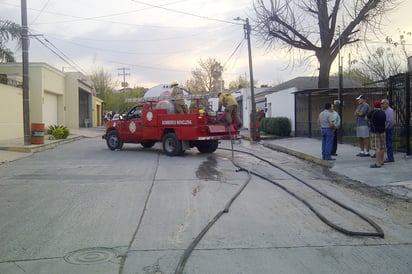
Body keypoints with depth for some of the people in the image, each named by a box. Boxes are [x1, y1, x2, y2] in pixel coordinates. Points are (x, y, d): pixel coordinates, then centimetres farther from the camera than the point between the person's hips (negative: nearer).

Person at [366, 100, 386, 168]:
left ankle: (378, 163, -10)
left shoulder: (373, 112, -13)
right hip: (382, 132, 7)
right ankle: (381, 161, 22)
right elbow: (384, 120, 18)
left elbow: (366, 117, 2)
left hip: (375, 132, -7)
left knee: (377, 148, -9)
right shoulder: (383, 113, 6)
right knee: (382, 147, 12)